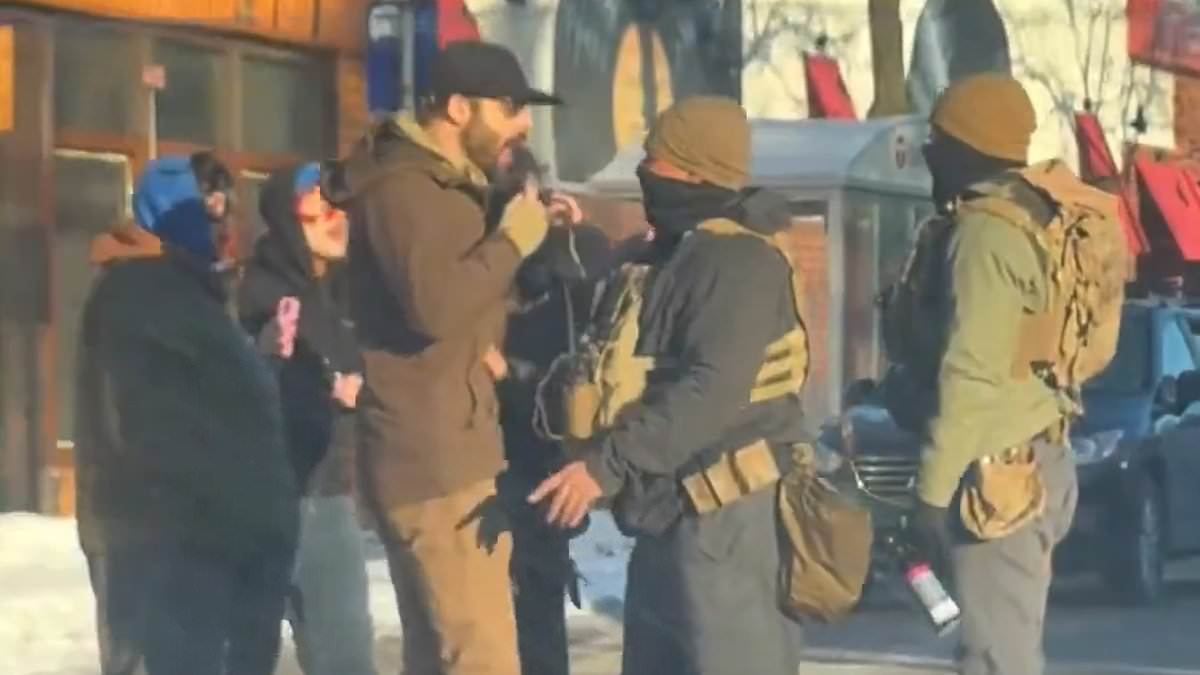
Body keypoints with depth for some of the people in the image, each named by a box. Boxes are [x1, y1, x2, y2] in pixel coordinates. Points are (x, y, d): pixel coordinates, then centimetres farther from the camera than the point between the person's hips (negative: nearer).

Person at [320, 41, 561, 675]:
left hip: (452, 457, 11)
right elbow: (434, 303, -28)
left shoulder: (445, 187, 19)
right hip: (432, 464, -11)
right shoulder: (399, 188, -13)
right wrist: (513, 240, -16)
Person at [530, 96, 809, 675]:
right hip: (672, 511, 11)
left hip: (719, 514, -11)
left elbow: (711, 390, -27)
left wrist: (607, 463, -29)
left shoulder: (737, 262, -16)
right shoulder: (678, 253, 18)